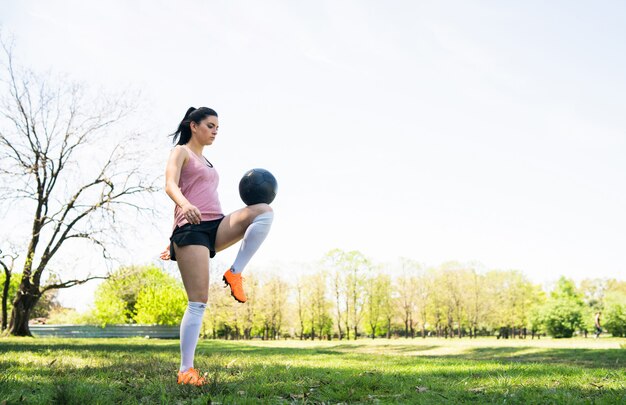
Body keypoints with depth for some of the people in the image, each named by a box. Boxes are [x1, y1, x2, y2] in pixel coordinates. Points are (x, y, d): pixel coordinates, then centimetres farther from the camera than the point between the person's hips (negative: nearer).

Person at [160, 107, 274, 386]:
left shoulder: (206, 162, 29)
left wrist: (175, 243, 28)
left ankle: (234, 274, -17)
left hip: (216, 226, 7)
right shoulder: (181, 152, 7)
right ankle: (185, 371, -5)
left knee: (265, 211, -20)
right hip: (191, 228, -6)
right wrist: (185, 205, -36)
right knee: (198, 303, -13)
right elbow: (170, 185, -12)